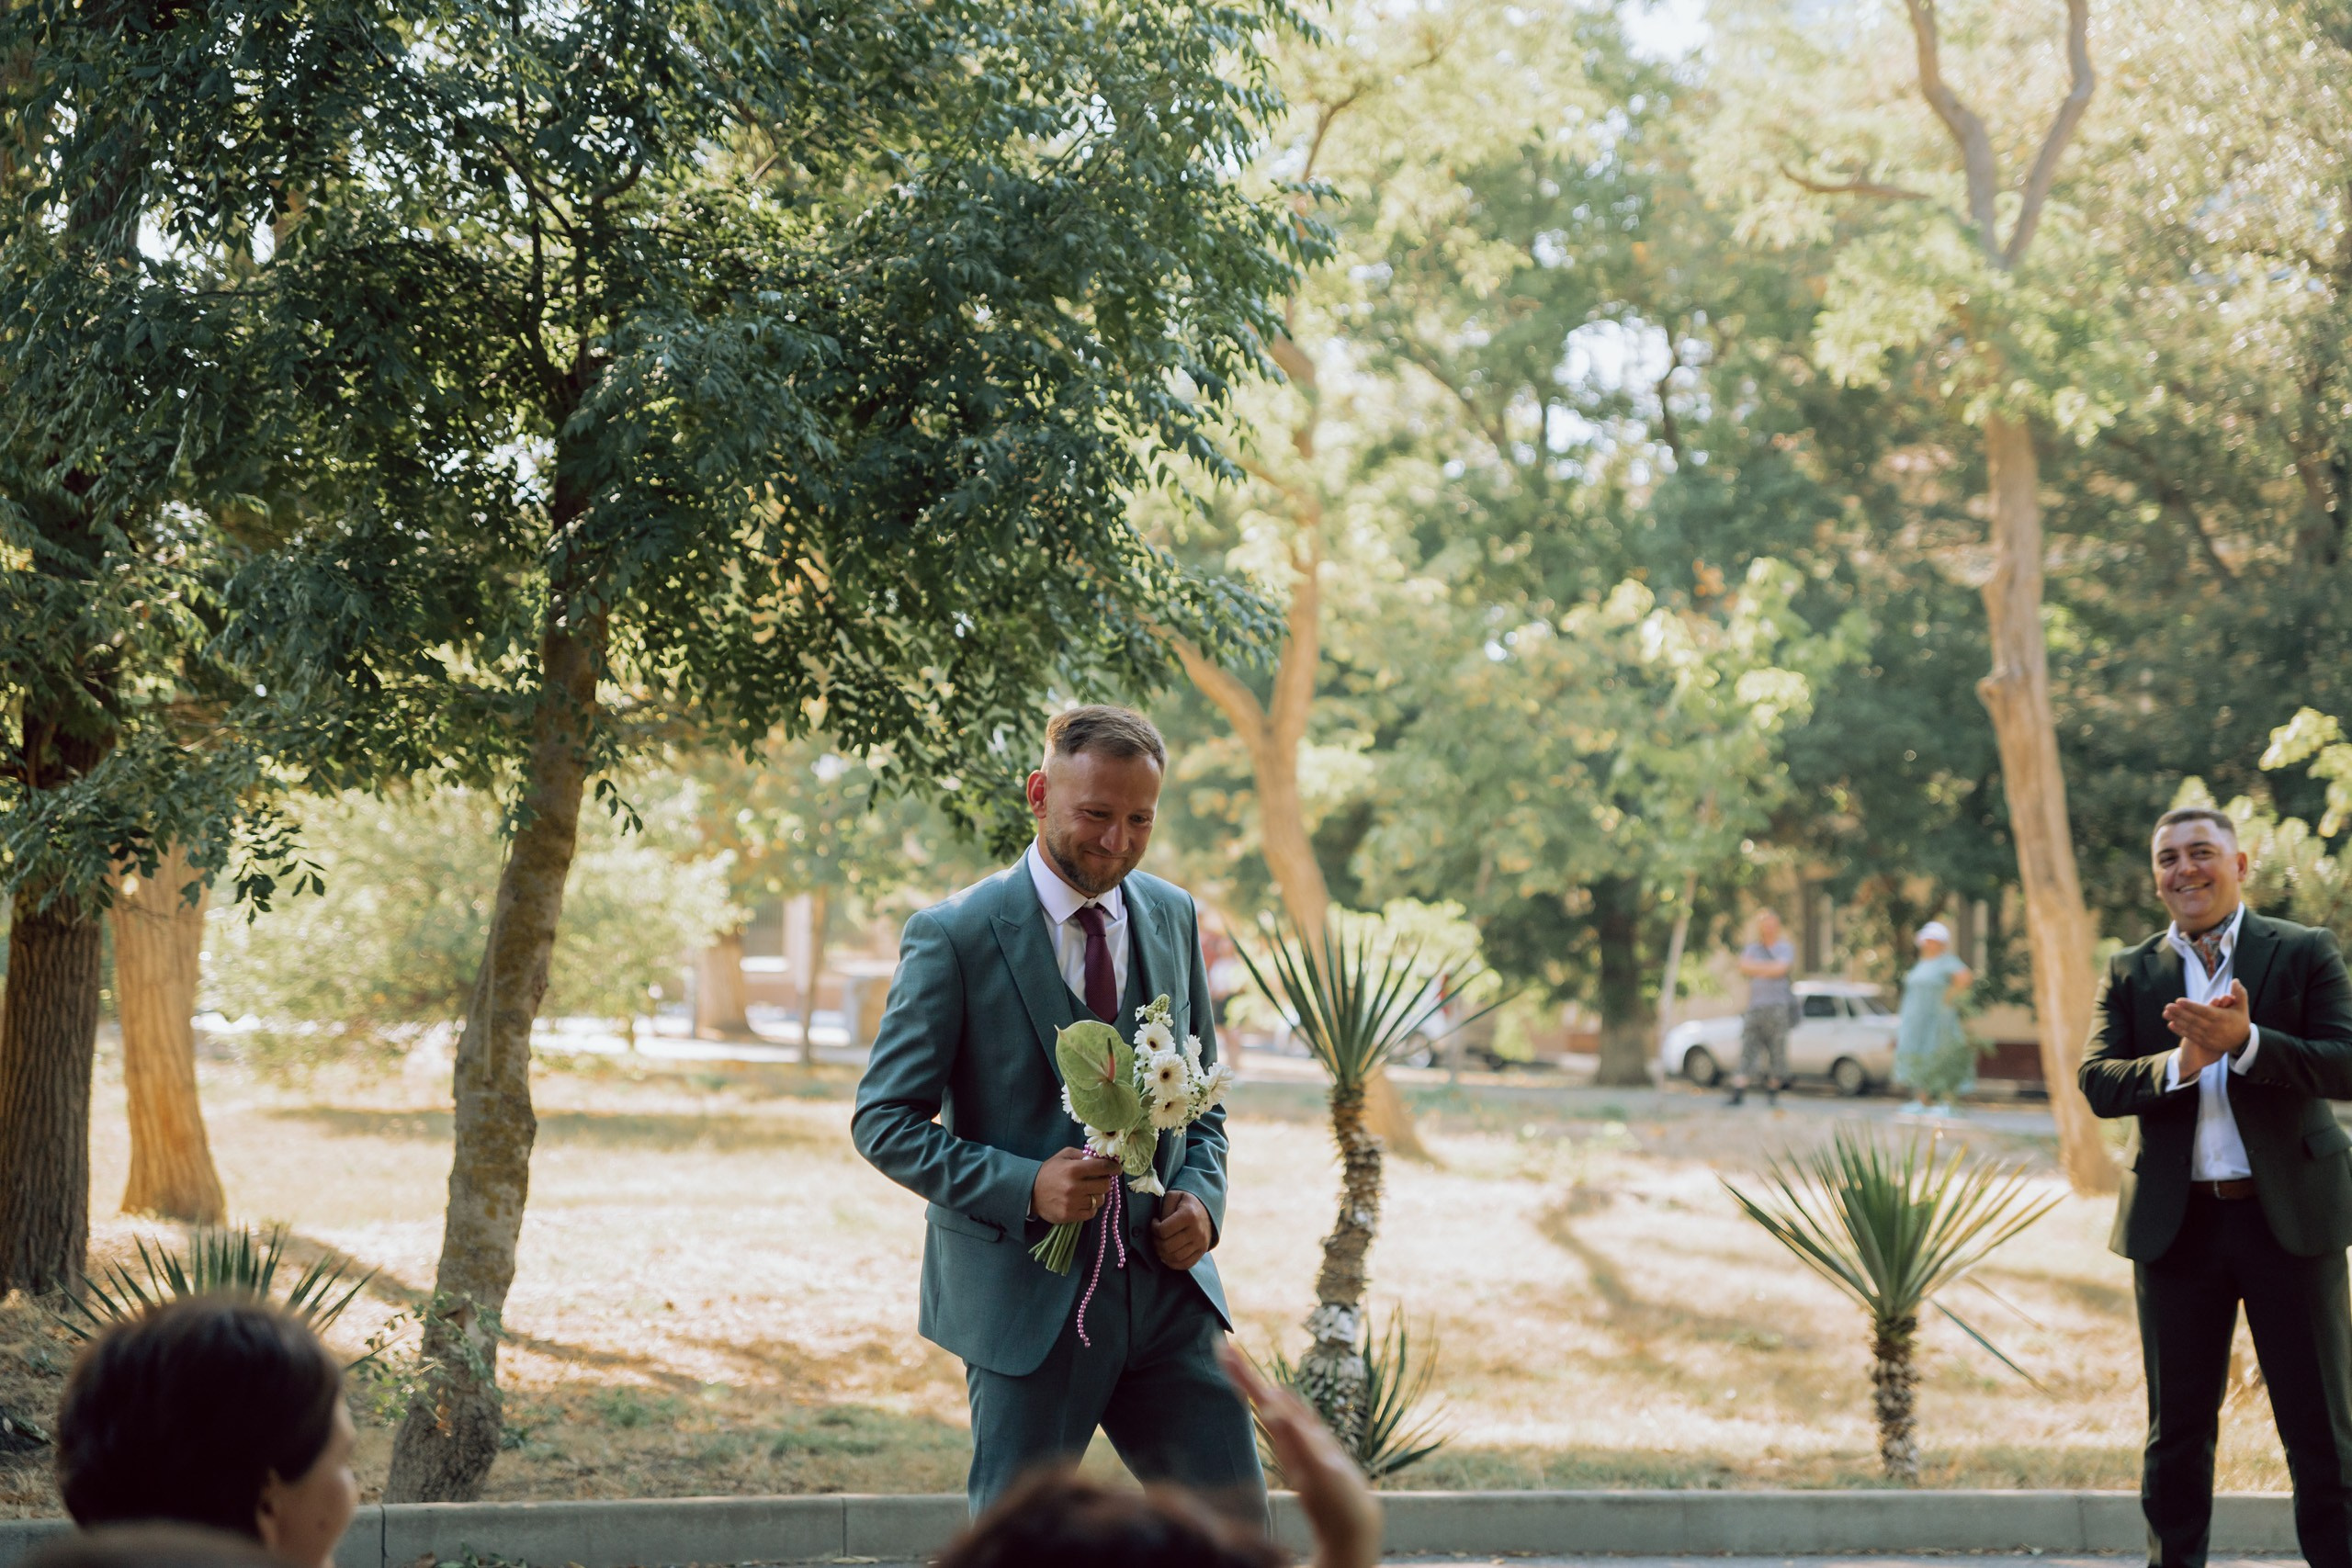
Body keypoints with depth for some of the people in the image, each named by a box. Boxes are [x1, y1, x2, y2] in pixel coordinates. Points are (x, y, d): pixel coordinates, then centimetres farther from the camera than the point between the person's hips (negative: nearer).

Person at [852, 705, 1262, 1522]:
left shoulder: (1173, 918, 9)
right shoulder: (954, 936, -8)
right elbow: (883, 1120, -7)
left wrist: (1201, 1193, -1)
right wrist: (1025, 1188, -21)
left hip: (1165, 1286, 5)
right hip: (1028, 1294, -5)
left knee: (1237, 1528, 5)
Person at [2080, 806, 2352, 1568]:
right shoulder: (2131, 973, 8)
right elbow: (2098, 1082, -3)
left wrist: (2244, 1041, -24)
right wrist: (2180, 1061, -21)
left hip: (2290, 1215, -2)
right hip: (2177, 1221, 2)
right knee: (2178, 1431, 11)